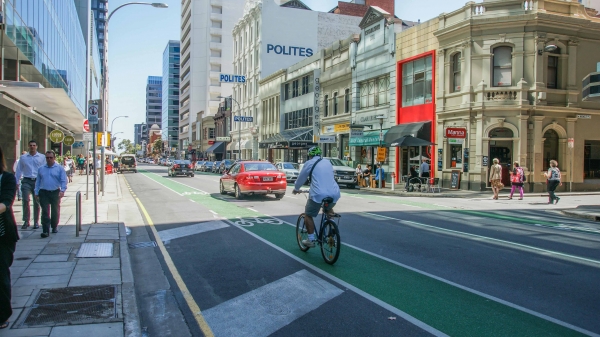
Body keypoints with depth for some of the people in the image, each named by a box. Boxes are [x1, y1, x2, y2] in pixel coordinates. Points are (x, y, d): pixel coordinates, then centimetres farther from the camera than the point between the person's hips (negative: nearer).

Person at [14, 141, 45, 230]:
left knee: (36, 202, 7)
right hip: (27, 181, 1)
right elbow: (19, 170, 12)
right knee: (26, 200, -13)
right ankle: (26, 221, -2)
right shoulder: (23, 158, 10)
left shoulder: (42, 157, 4)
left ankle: (36, 222, 17)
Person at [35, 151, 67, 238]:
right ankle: (45, 231, -9)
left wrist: (62, 190, -18)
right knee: (45, 212, -6)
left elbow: (64, 181, -3)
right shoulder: (41, 169, 11)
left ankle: (54, 227, 29)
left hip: (55, 193, -1)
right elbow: (38, 181, 13)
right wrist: (36, 192, 6)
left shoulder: (59, 168, 3)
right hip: (44, 193, 1)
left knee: (55, 211, 10)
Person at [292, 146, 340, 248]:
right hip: (334, 194, 5)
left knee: (308, 215, 14)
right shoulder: (328, 163, 20)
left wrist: (296, 189, 31)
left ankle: (311, 240, 11)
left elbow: (301, 178, 13)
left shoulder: (309, 163, 4)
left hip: (318, 195, -5)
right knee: (328, 209, 36)